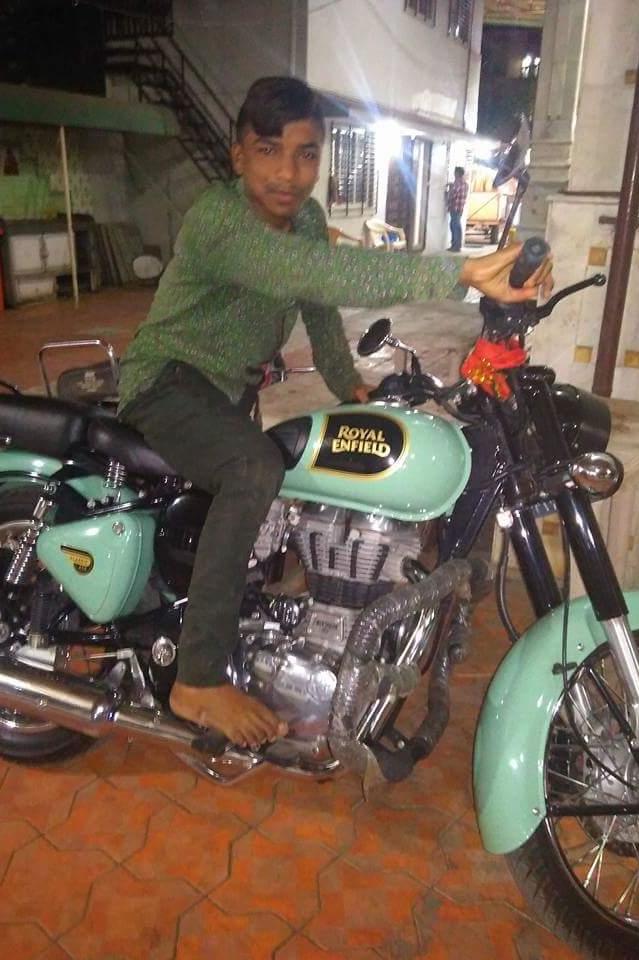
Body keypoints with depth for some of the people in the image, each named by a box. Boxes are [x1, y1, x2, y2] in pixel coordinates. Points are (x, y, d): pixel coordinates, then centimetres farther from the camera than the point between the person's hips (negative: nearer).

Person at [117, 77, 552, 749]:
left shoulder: (307, 217, -2)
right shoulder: (218, 219, -30)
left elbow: (319, 305, 11)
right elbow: (321, 273, -48)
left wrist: (348, 384, 2)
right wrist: (461, 274, -56)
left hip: (231, 390, 9)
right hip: (168, 383, -9)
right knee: (256, 469, -36)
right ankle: (199, 680, -27)